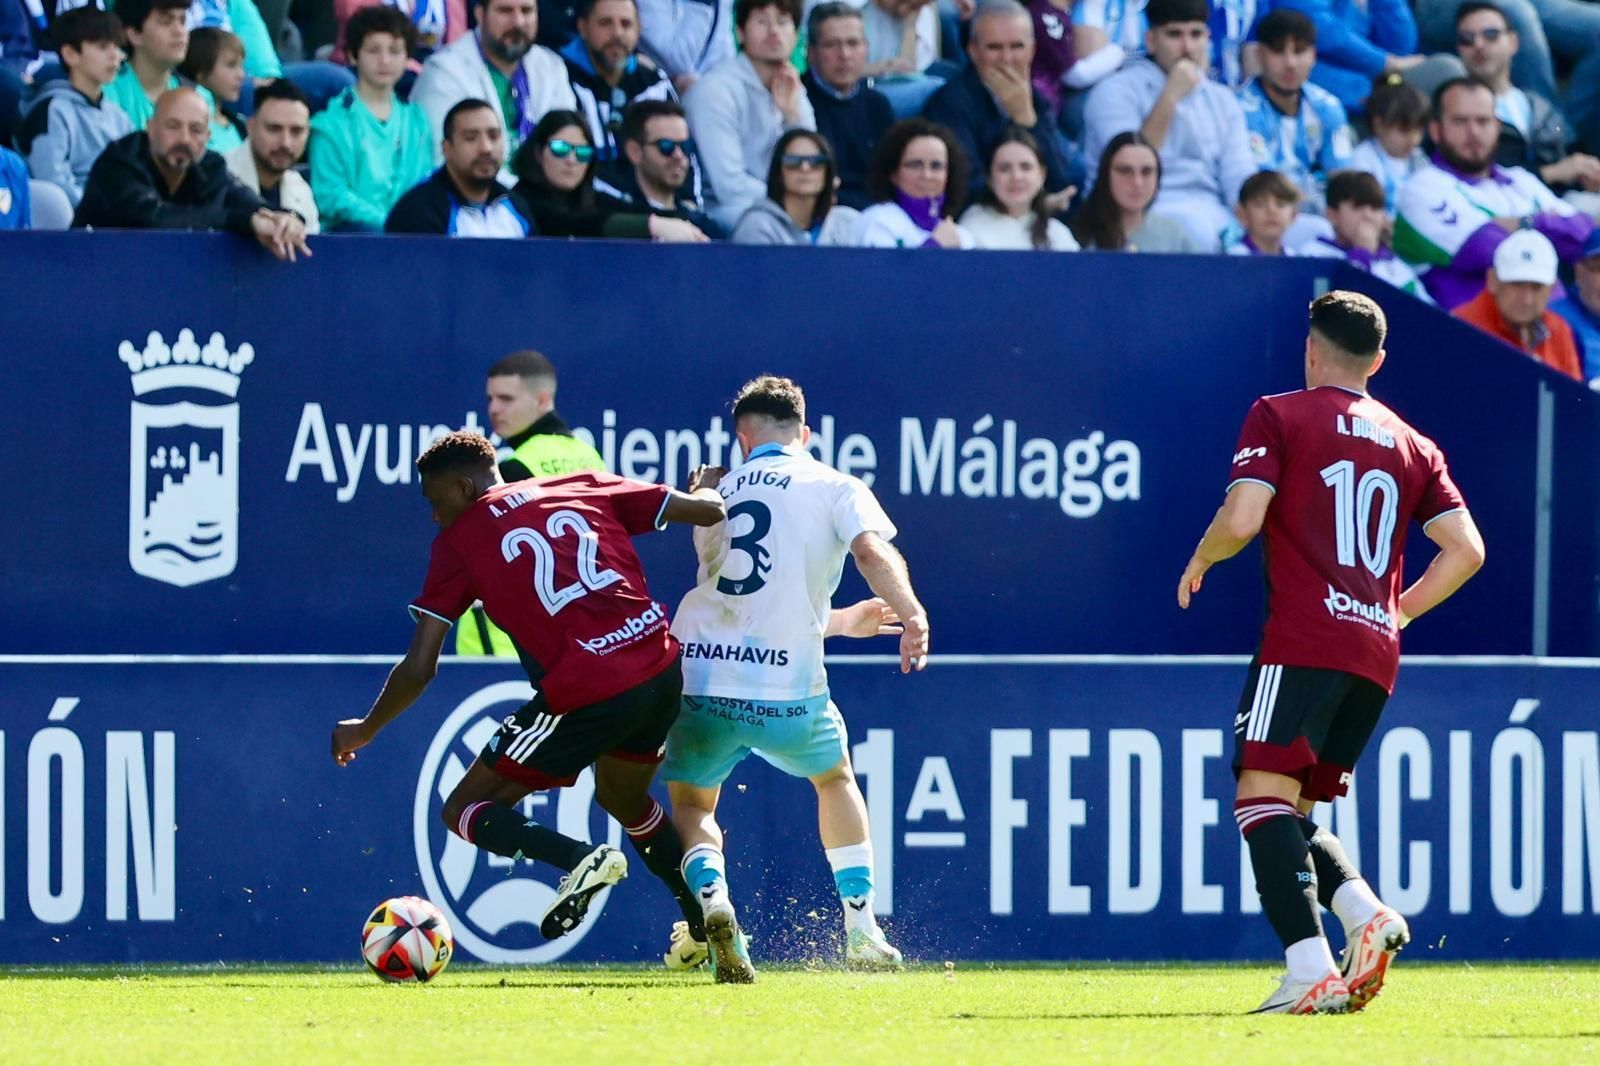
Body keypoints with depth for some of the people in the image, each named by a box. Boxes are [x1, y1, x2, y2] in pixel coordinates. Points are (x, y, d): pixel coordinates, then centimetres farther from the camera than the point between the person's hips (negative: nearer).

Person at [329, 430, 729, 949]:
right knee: (624, 798, 35)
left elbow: (419, 668, 4)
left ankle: (580, 858, -19)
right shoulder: (585, 488, 15)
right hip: (663, 673, 6)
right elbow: (707, 509, 13)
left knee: (465, 810, 6)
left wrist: (364, 730, 20)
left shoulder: (459, 540, 6)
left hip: (584, 694, -6)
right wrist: (705, 491, 38)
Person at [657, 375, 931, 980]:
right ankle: (861, 929, 21)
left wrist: (841, 621, 40)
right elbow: (872, 551, -16)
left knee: (690, 803, 20)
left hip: (699, 678, 2)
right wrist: (911, 614, -30)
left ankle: (709, 900, -12)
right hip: (786, 692, -1)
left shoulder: (719, 495, 20)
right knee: (835, 780, 27)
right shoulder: (834, 488, 7)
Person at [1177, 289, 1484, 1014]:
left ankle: (1310, 970, -28)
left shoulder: (1280, 416, 3)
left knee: (1263, 795, -12)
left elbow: (1240, 520, -9)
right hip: (1377, 654, 6)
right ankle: (1367, 915, -9)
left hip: (1306, 638, -6)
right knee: (1291, 811, 16)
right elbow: (1465, 550, 12)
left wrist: (1199, 562, 11)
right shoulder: (1411, 444, 18)